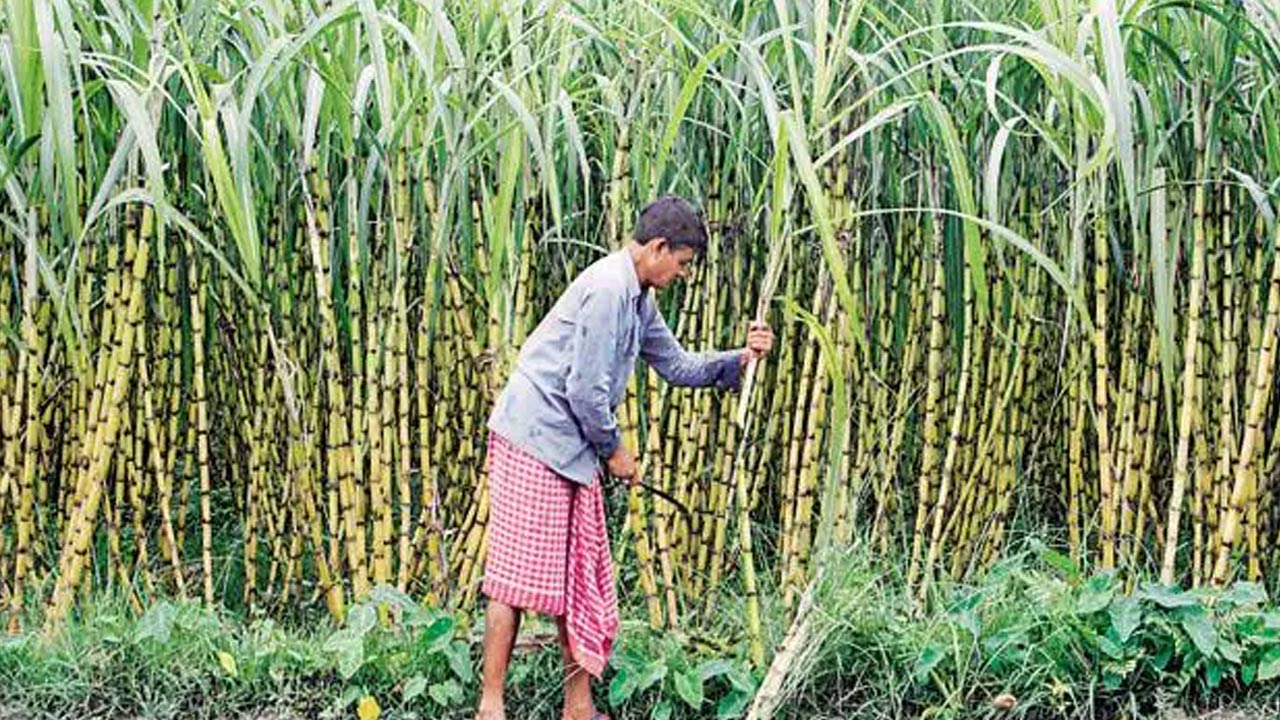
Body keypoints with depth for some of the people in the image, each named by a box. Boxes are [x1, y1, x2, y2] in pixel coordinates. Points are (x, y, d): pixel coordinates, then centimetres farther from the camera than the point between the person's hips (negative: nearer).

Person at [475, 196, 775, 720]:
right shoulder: (608, 289, -18)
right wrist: (614, 450, -7)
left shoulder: (639, 299, 14)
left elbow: (676, 365, 22)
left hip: (571, 449, 10)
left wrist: (740, 359, 8)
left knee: (580, 576, 11)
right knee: (517, 574, -7)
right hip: (533, 440, -10)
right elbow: (586, 390, -21)